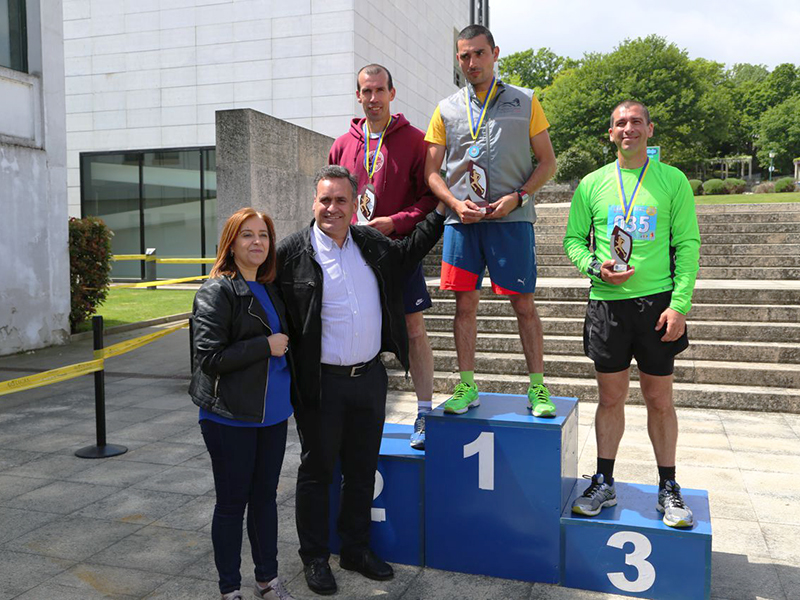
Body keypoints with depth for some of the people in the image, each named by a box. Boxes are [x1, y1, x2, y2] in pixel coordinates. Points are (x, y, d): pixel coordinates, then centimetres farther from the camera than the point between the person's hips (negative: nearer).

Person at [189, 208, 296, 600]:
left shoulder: (270, 289, 10)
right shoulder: (217, 291, -12)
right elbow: (209, 355, -19)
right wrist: (266, 346, -18)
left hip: (272, 413, 7)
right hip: (231, 417, -7)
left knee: (265, 497, 17)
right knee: (232, 504, 6)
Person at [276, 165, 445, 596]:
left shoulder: (372, 243, 5)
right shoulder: (292, 253, -10)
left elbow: (410, 251, 22)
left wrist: (444, 211, 15)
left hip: (369, 378, 5)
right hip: (321, 383, -5)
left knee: (362, 471, 16)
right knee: (317, 472, 10)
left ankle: (355, 549, 34)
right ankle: (315, 558, 28)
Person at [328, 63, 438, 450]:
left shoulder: (414, 140, -1)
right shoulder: (343, 145, 10)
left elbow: (430, 195, -4)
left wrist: (395, 222, -16)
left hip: (399, 247, -3)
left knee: (413, 329, -1)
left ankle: (425, 412, 9)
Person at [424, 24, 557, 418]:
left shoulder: (524, 102, 8)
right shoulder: (446, 109, 12)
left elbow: (547, 161, 7)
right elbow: (431, 171, 11)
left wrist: (517, 197, -8)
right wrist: (456, 203, -7)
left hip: (511, 218, -2)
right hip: (462, 219, 2)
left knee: (523, 303, 0)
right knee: (465, 303, 4)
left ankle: (537, 388, 9)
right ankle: (467, 387, 14)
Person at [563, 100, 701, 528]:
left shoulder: (672, 180, 3)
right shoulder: (593, 184, 7)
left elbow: (688, 244, 0)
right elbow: (573, 238, 9)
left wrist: (680, 303, -9)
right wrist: (595, 266, -11)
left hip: (656, 301, -1)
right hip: (607, 302, 1)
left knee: (659, 398, 6)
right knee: (610, 397, 8)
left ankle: (668, 488, 21)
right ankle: (603, 484, 21)